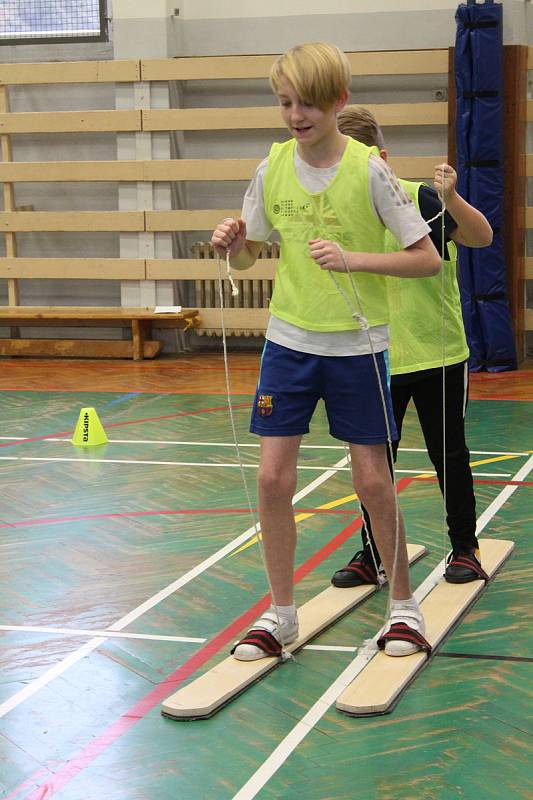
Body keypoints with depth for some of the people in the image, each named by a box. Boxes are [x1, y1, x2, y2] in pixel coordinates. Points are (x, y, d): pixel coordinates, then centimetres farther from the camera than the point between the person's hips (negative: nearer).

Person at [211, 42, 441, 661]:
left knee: (372, 481, 3)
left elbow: (427, 259, -13)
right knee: (272, 478, 0)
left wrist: (352, 258, -25)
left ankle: (403, 604, 22)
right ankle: (281, 613, 15)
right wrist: (232, 244, -14)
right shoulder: (273, 167, -2)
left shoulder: (369, 170, -13)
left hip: (357, 345, -3)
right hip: (289, 342, 3)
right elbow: (248, 256, 9)